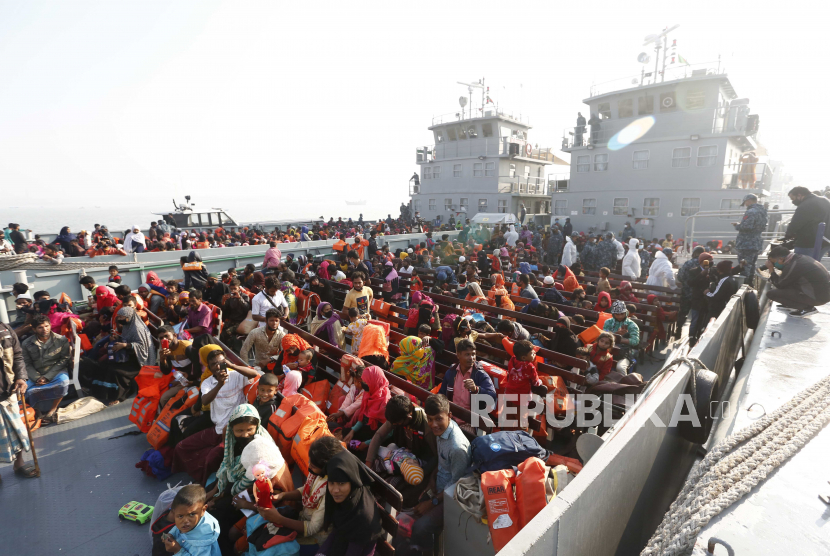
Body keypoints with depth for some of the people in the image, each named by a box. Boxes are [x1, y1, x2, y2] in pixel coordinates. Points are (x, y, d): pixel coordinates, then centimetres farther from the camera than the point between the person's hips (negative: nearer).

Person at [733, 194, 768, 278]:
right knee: (751, 266, 19)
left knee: (744, 268, -6)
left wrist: (737, 225, -7)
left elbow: (746, 226, -27)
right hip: (757, 244, 10)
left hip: (746, 245, -10)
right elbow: (763, 227, 20)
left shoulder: (751, 212, -18)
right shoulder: (762, 211, 14)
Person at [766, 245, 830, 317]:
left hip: (818, 297, -9)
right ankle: (792, 303, 21)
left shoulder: (792, 266, -22)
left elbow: (779, 285, -8)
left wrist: (771, 270, -2)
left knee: (771, 293, -15)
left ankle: (807, 308, -4)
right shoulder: (800, 257, 3)